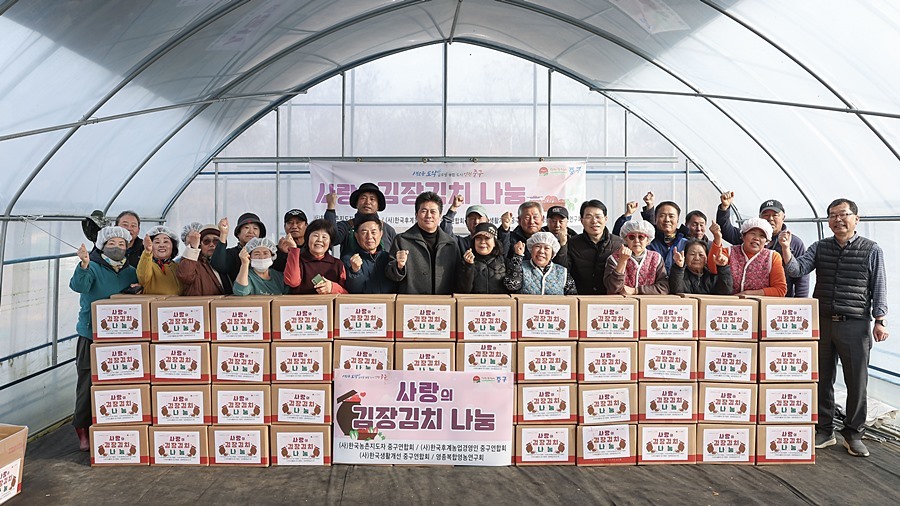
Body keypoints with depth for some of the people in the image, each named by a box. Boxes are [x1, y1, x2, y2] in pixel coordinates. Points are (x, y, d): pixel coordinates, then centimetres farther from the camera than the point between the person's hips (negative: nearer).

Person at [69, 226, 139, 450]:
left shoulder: (130, 272, 11)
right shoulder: (93, 268, -3)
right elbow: (78, 285, -23)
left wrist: (136, 290, -5)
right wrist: (84, 265, -41)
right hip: (91, 337, -4)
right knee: (89, 385, 0)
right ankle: (83, 432, 13)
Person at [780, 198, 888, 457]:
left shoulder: (872, 250, 1)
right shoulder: (819, 248, 7)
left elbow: (878, 288, 1)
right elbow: (797, 269, -3)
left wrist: (880, 321, -4)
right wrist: (786, 249, -21)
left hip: (855, 325, -2)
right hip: (822, 322, 2)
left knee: (857, 382, 5)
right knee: (822, 379, 9)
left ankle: (853, 434, 20)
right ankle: (824, 430, 22)